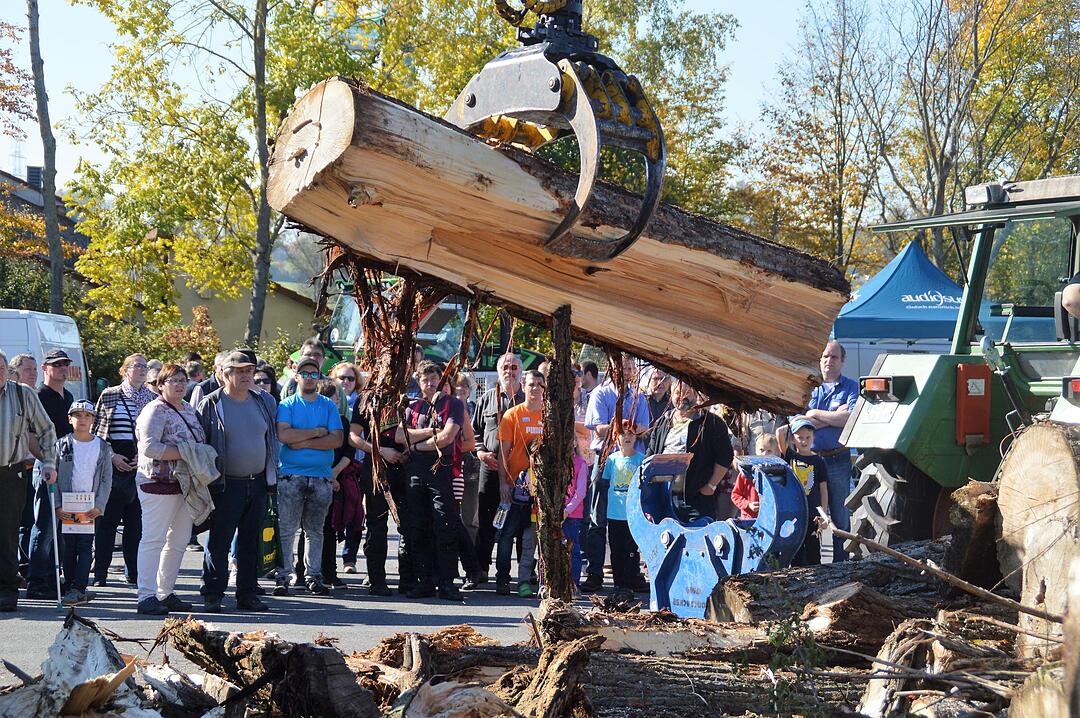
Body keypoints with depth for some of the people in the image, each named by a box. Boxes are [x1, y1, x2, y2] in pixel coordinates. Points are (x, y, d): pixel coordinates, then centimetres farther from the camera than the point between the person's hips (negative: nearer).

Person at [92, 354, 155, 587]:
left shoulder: (153, 399, 11)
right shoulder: (109, 396, 5)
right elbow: (96, 430, 5)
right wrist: (111, 456, -7)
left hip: (142, 463, 2)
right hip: (113, 463, -2)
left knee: (136, 520, 1)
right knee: (107, 518, -3)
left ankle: (134, 571, 7)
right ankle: (100, 571, 1)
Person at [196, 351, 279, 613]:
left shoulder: (264, 402, 10)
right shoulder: (210, 405, -4)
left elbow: (273, 439, 18)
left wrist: (271, 479, 13)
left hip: (258, 483, 5)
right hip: (226, 486, -4)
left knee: (251, 542, 9)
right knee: (218, 542, -2)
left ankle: (247, 593, 16)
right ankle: (212, 594, 4)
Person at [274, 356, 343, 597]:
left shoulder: (329, 406, 10)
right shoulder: (287, 405, 4)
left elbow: (337, 439, -3)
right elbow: (283, 435, -12)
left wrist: (304, 443, -9)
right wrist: (317, 432, -7)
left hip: (322, 477, 2)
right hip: (291, 475, -2)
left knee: (315, 530, 7)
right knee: (287, 529, -4)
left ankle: (313, 576, 13)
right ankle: (283, 577, 0)